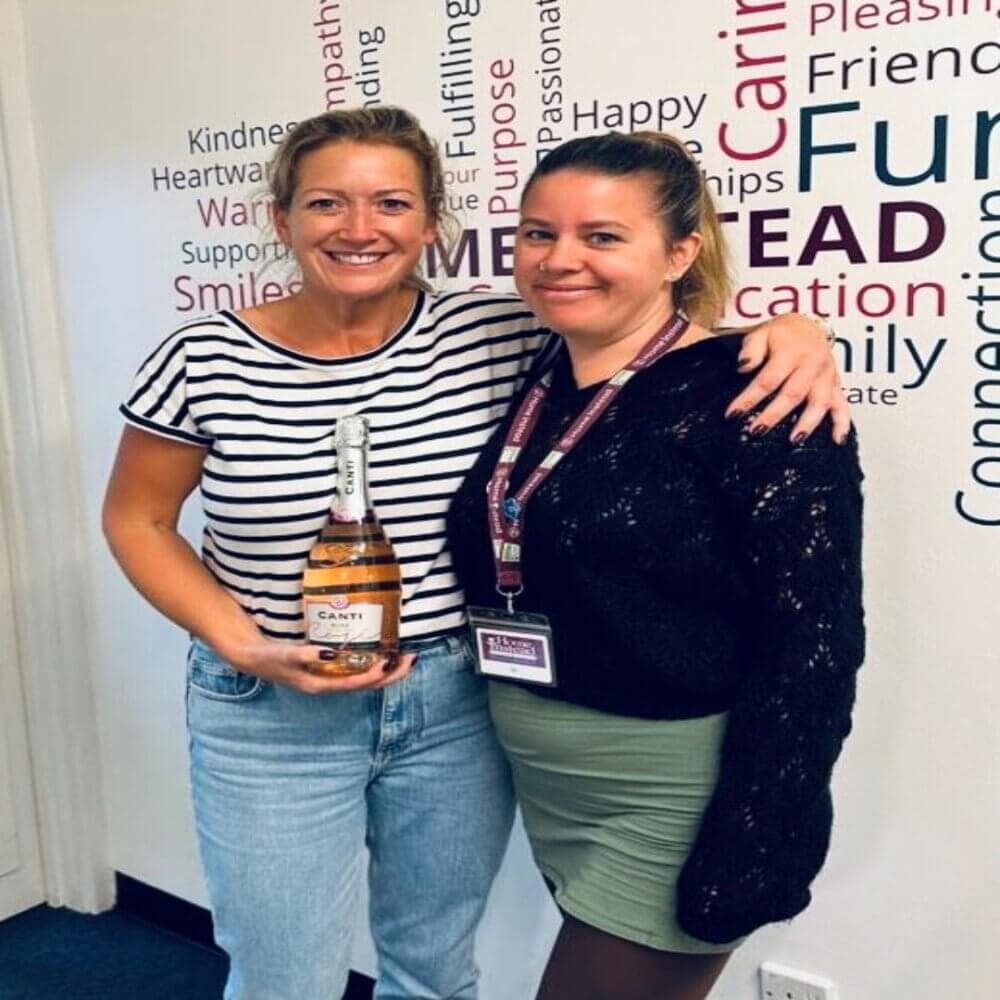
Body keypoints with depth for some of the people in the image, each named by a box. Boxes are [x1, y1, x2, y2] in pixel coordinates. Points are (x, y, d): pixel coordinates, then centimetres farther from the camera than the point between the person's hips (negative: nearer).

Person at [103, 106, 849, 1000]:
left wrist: (794, 334, -22)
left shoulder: (497, 335, -8)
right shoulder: (204, 360, -9)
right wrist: (241, 645, -12)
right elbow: (137, 521, 1)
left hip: (458, 705, 2)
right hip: (271, 716, -1)